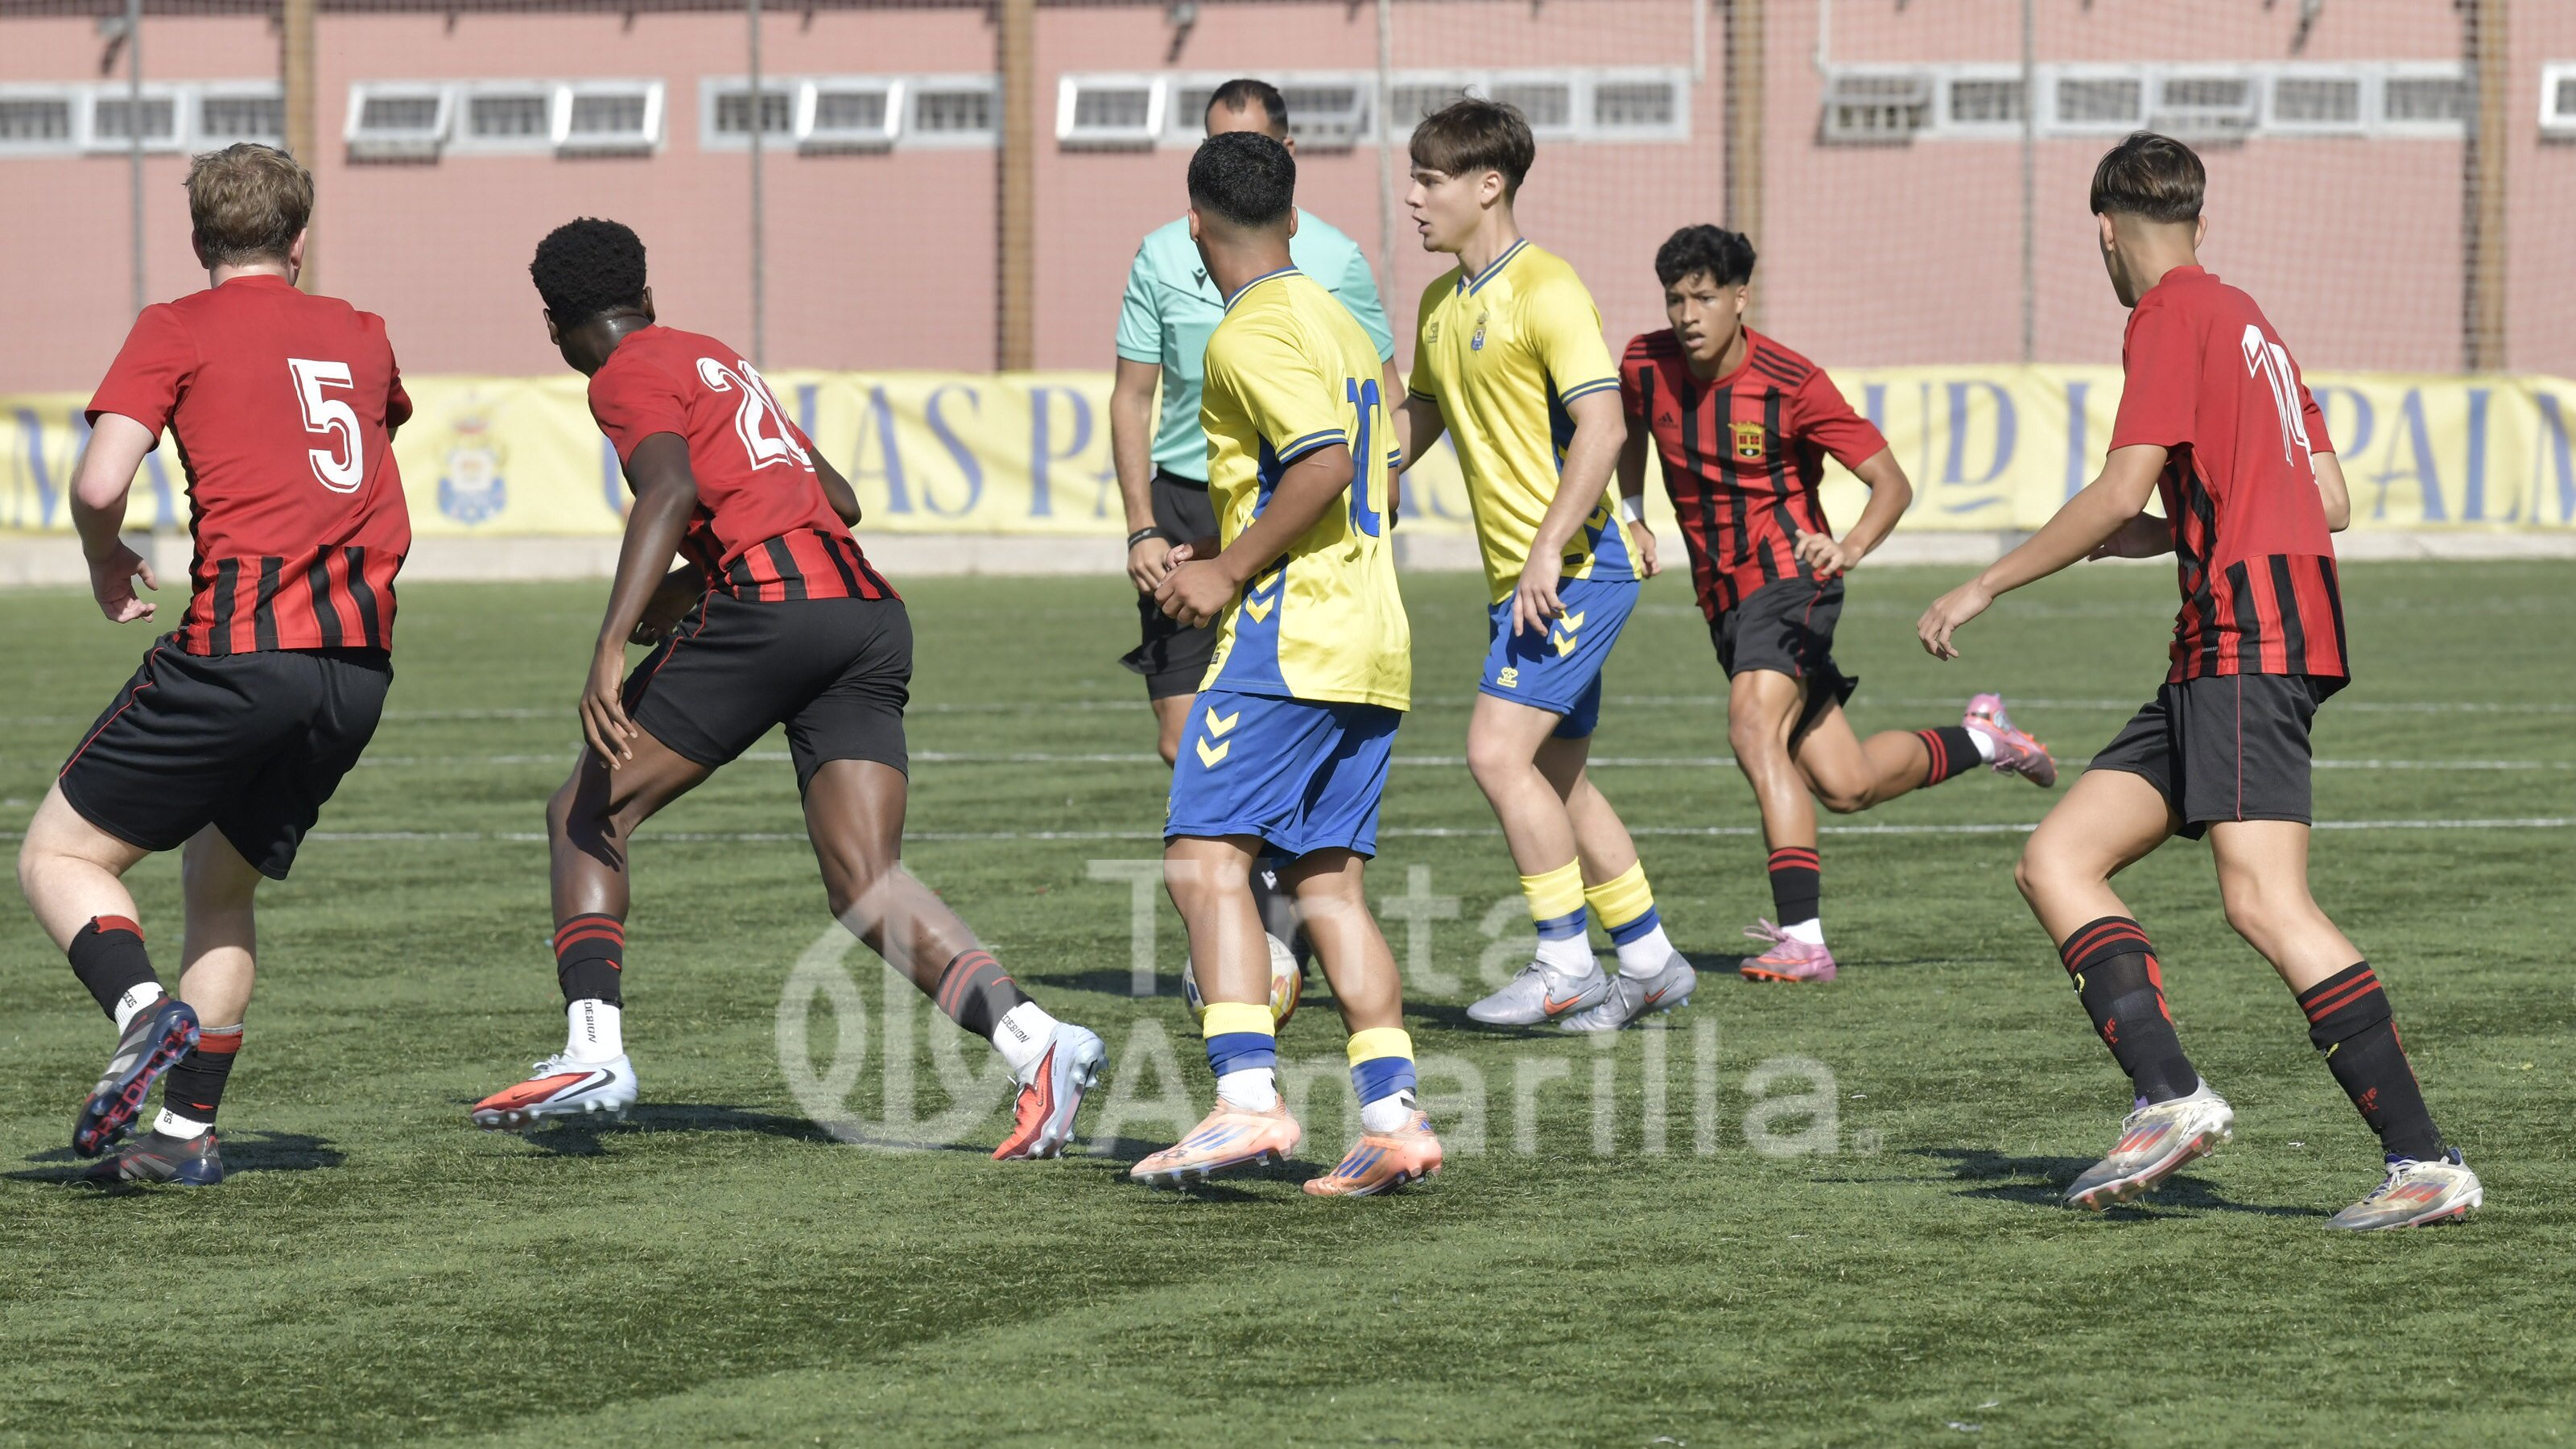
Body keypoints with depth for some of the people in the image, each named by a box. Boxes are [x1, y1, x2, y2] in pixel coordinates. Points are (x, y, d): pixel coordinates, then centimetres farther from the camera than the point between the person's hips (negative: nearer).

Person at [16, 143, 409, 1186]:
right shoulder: (361, 336, 19)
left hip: (241, 645, -6)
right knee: (221, 884, 20)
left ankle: (144, 1011, -23)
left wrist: (108, 566, 10)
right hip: (361, 662, 6)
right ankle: (186, 1132, 12)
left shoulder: (178, 330, 3)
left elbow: (99, 484, -8)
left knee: (58, 857, 4)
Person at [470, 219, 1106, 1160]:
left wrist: (612, 646, -24)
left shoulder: (630, 376, 4)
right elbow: (838, 498, 33)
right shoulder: (719, 360, 29)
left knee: (587, 818, 8)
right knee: (866, 886, 0)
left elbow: (671, 490, -15)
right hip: (873, 615, 7)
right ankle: (1032, 1037, -21)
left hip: (769, 608, -7)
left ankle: (595, 1049, -4)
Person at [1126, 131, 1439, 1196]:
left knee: (1205, 856, -13)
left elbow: (1324, 463, -22)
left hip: (1290, 631, -9)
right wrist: (1224, 555, 24)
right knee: (1326, 879, 8)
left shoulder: (1255, 331, -9)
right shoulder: (1337, 323, 20)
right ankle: (1393, 1116, 0)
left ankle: (1248, 1097, -25)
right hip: (1374, 637, 9)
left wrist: (1230, 572, -14)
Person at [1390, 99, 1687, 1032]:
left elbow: (1601, 428, -20)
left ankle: (1566, 963, -9)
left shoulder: (1546, 291, -14)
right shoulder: (1441, 305, 14)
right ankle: (1650, 962, 20)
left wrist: (1548, 549, -24)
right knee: (1556, 779, 11)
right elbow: (1419, 417, 29)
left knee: (1498, 751, -16)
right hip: (1519, 577, 9)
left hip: (1575, 569, -9)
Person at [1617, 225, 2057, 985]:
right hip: (1723, 600, 6)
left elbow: (1891, 482, -13)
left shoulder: (1792, 384, -16)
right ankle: (1980, 738, 32)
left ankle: (1800, 937, -31)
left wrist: (1849, 548, -31)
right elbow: (1632, 429, 23)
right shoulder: (1646, 367, -3)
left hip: (1788, 579, -6)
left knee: (1754, 730, -29)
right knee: (1844, 785, 4)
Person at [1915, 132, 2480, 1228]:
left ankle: (2426, 1164, -22)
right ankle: (2170, 1098, -11)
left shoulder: (2172, 317, -4)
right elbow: (2330, 501, 22)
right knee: (2056, 863, 4)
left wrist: (1983, 588, -5)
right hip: (2220, 658, 10)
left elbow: (2121, 492, -12)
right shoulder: (2250, 324, 23)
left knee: (2264, 900, -19)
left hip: (2252, 636, -10)